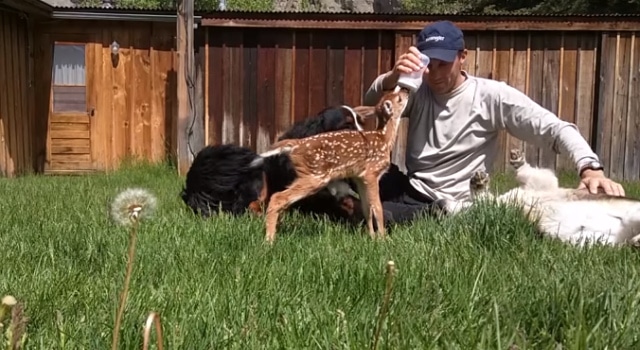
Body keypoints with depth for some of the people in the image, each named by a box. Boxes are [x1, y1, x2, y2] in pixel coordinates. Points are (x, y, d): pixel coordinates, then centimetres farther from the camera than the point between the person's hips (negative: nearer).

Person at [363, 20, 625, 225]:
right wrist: (392, 78, -35)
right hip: (405, 188, 5)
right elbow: (371, 105, -12)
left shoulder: (491, 95, -11)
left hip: (442, 208, -4)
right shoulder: (418, 92, 1)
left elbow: (553, 127, -16)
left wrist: (590, 168, -34)